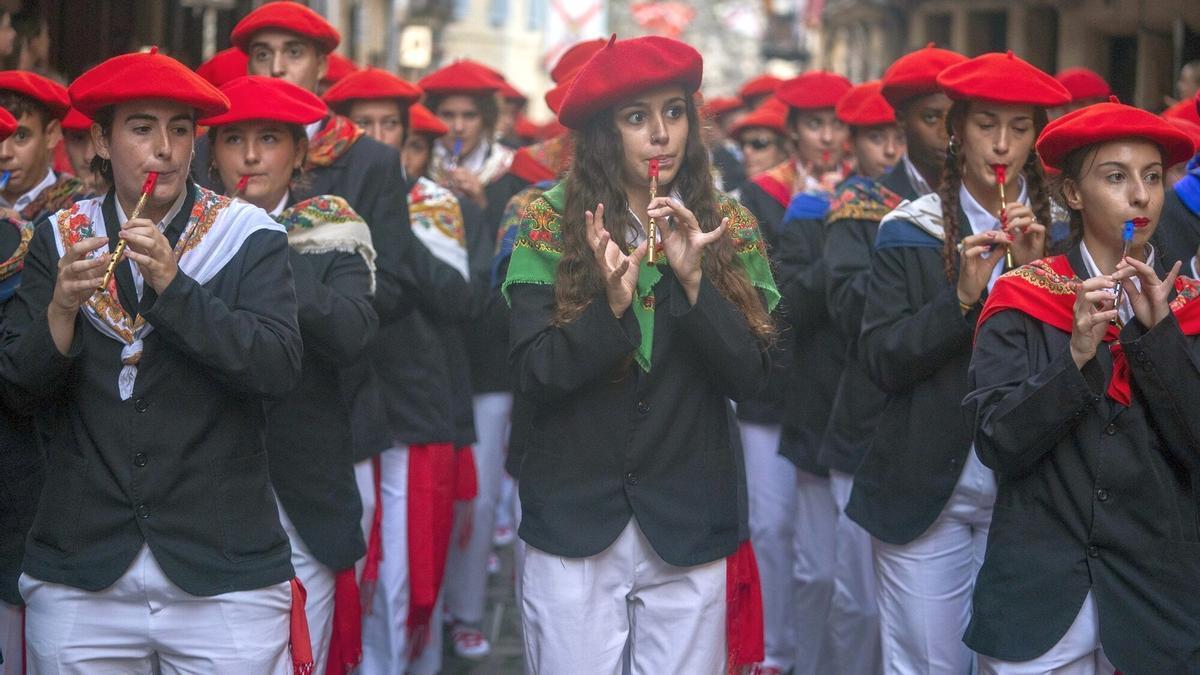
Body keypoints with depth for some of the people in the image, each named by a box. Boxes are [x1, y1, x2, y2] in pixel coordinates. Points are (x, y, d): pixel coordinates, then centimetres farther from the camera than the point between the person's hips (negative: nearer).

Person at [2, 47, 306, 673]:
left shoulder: (249, 237, 0)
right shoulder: (60, 239, 7)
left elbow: (279, 366, -12)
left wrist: (174, 285, -21)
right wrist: (62, 306, -17)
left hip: (224, 572, -2)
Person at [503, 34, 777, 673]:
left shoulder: (729, 227, 3)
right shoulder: (552, 220, -2)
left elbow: (749, 377, -5)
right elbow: (530, 373, -8)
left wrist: (694, 280, -18)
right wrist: (612, 304, -23)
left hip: (688, 523, 1)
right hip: (573, 518, -1)